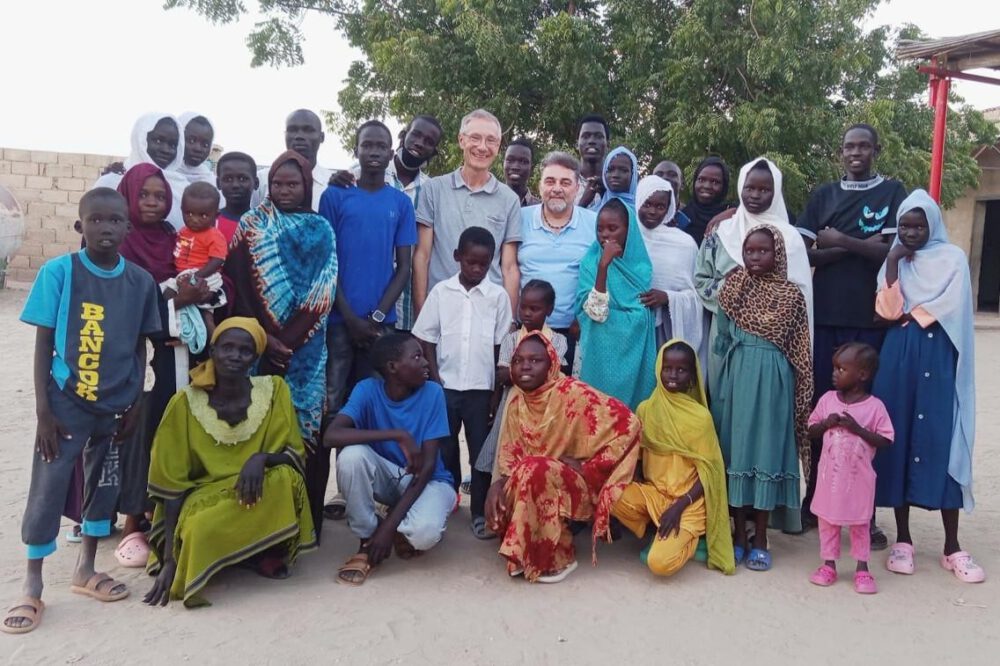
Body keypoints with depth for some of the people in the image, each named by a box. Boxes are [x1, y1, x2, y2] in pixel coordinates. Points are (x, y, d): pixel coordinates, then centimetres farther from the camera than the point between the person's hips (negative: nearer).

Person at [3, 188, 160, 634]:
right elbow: (43, 344, -7)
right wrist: (43, 409, -10)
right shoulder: (58, 272, -10)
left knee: (104, 485, 14)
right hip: (66, 403, -3)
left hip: (114, 405, 3)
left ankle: (85, 570, 33)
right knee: (47, 490, 1)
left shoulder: (141, 282, -2)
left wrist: (134, 404, 4)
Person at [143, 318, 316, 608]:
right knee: (200, 530, -36)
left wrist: (262, 458, -27)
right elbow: (171, 484, -10)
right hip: (203, 500, -1)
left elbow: (296, 457, -4)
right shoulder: (186, 403, -11)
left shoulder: (274, 391, -8)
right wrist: (169, 557, -17)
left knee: (282, 479, -32)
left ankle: (268, 552, -9)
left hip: (260, 500, 1)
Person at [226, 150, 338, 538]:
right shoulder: (251, 226, 8)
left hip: (306, 349, 0)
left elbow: (322, 294, 0)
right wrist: (264, 337, -11)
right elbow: (238, 286, 0)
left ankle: (305, 518, 8)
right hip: (259, 343, 0)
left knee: (305, 426, 0)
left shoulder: (321, 231, 9)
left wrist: (288, 341, -10)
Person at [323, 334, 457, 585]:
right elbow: (331, 435, -32)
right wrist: (398, 435, -37)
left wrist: (389, 525, -26)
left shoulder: (432, 393, -17)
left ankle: (404, 535, 5)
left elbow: (428, 465, -20)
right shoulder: (368, 389, -15)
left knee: (424, 532, -34)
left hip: (428, 480, -1)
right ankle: (367, 542, -10)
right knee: (351, 455, -30)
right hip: (386, 477, 2)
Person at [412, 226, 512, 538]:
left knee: (482, 451, 5)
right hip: (446, 386, 1)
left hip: (481, 388, 0)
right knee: (444, 449, 10)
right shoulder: (441, 291, 0)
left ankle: (480, 512, 15)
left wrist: (499, 390, -1)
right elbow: (427, 339, 2)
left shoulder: (498, 296, 0)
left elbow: (501, 346, 2)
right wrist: (435, 381, -4)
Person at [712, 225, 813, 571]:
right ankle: (739, 532, 14)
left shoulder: (790, 294, 2)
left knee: (767, 449, 0)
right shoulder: (733, 287, 7)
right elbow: (723, 335, 10)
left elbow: (799, 350, 3)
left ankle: (760, 538, 10)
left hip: (771, 381, -2)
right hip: (736, 377, 2)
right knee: (735, 447, 3)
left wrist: (799, 393, -2)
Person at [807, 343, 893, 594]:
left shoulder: (875, 406, -11)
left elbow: (886, 440, -12)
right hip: (830, 475, 3)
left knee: (859, 523, 11)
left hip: (859, 477, -3)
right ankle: (829, 565, 24)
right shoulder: (827, 399, -1)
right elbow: (812, 430, 5)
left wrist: (858, 428, -23)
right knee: (827, 519, 12)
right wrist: (826, 423, -15)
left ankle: (862, 569, 23)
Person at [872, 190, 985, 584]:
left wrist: (908, 314, -2)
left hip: (938, 361, -2)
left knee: (941, 444, -5)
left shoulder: (953, 259, 5)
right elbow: (887, 312, -4)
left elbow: (949, 309, -9)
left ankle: (952, 547, 4)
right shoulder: (893, 261, 11)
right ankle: (902, 539, 11)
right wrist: (893, 264, -7)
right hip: (898, 361, 2)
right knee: (899, 441, 2)